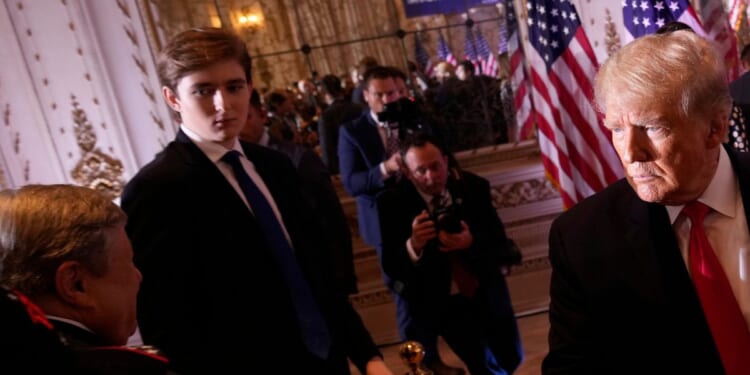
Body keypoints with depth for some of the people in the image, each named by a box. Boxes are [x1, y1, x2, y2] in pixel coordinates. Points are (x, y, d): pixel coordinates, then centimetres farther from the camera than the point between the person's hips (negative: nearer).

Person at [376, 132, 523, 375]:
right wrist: (413, 245, -38)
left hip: (487, 292, 3)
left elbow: (499, 242, -8)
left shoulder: (473, 186, -11)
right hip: (442, 303, -3)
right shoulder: (393, 203, -17)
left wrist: (471, 242, -30)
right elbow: (391, 268, -17)